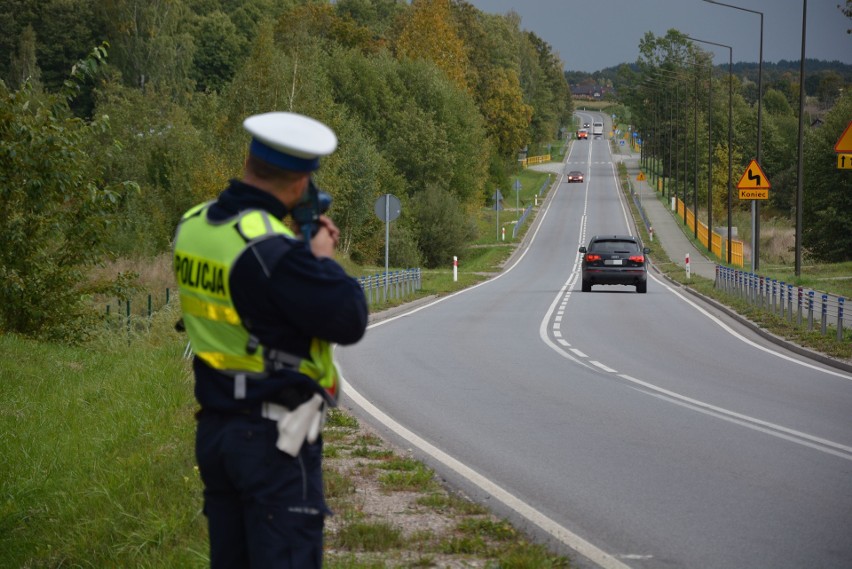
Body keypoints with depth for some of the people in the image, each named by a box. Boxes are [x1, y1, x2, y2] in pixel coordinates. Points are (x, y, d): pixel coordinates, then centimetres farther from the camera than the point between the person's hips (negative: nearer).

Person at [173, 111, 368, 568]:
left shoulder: (192, 226, 4)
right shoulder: (271, 248, -22)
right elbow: (349, 320, -18)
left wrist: (304, 244, 9)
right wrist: (321, 257, -3)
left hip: (213, 428, 8)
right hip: (274, 437, -8)